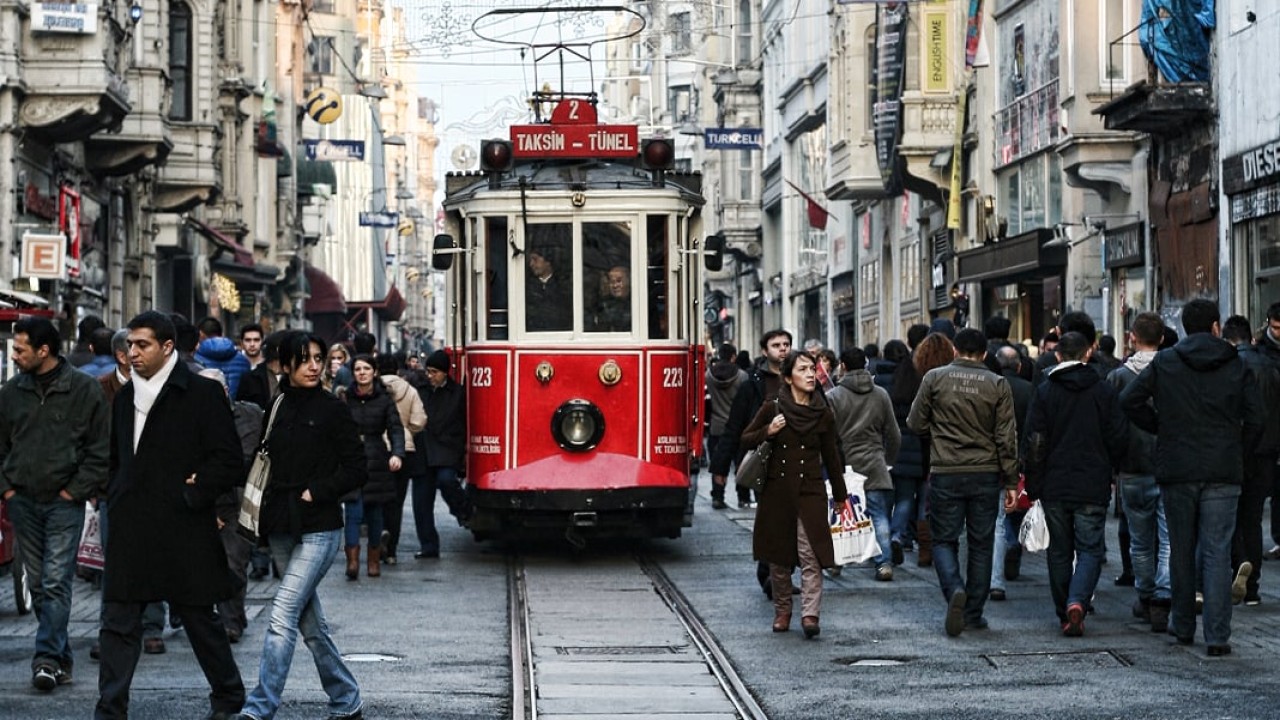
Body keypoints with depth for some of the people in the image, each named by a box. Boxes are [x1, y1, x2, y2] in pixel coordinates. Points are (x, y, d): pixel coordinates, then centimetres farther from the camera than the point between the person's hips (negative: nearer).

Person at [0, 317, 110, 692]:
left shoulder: (84, 389, -5)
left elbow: (101, 449, -3)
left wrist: (76, 490, -8)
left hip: (65, 503, -4)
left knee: (56, 582, -10)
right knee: (38, 585, 8)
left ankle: (48, 658, -10)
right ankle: (61, 657, 16)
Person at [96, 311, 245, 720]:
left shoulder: (202, 394, -6)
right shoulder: (125, 396, 14)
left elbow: (229, 463, -8)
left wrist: (189, 495, -12)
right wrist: (117, 499, 11)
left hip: (184, 530, -5)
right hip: (130, 531, 5)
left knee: (200, 620, 8)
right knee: (118, 624, 0)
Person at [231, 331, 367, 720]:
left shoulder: (333, 410, -4)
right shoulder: (275, 408, 8)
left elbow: (356, 470, -4)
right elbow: (264, 465, 15)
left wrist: (314, 492, -13)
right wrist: (264, 518, 4)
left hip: (318, 530, -6)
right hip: (282, 528, 6)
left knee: (282, 615, -15)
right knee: (311, 623, 12)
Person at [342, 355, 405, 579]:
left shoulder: (384, 400, 2)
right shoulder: (345, 398, 4)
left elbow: (395, 428, -5)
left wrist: (397, 454, -20)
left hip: (376, 460, 1)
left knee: (374, 512, 8)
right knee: (354, 512, -11)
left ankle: (374, 559, 21)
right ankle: (352, 561, -15)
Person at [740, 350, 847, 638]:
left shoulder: (823, 415, 3)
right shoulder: (772, 408, -1)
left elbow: (832, 457, 11)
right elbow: (745, 439, 8)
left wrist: (840, 496, 14)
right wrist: (768, 432, -12)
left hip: (810, 492, 0)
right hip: (777, 492, 1)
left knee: (811, 555, -11)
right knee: (779, 556, 8)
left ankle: (810, 614, -14)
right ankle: (782, 611, 21)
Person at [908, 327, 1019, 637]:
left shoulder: (935, 378, -3)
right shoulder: (997, 385, -1)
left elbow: (916, 423, 3)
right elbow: (1006, 437, -1)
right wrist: (1011, 481, 5)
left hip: (945, 473, -1)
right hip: (986, 474, 1)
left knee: (944, 540, 9)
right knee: (981, 544, 11)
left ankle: (954, 589, -18)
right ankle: (974, 612, 14)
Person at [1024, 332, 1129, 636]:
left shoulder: (1044, 392, -1)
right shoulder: (1104, 391, -2)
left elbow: (1035, 443, -3)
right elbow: (1119, 439, -1)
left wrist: (1033, 487, 2)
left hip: (1054, 486, 1)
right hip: (1093, 486, -1)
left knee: (1060, 552, 12)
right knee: (1090, 549, 2)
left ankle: (1064, 614, 15)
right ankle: (1077, 602, -21)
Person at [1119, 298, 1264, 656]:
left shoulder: (1164, 362, 2)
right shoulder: (1237, 366, 2)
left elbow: (1129, 400, -5)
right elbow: (1254, 419, -1)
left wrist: (1161, 428, 8)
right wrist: (1236, 454, 12)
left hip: (1176, 470, 1)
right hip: (1223, 473, -1)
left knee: (1181, 550, 14)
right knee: (1217, 553, -2)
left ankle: (1183, 627, 23)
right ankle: (1217, 636, -8)